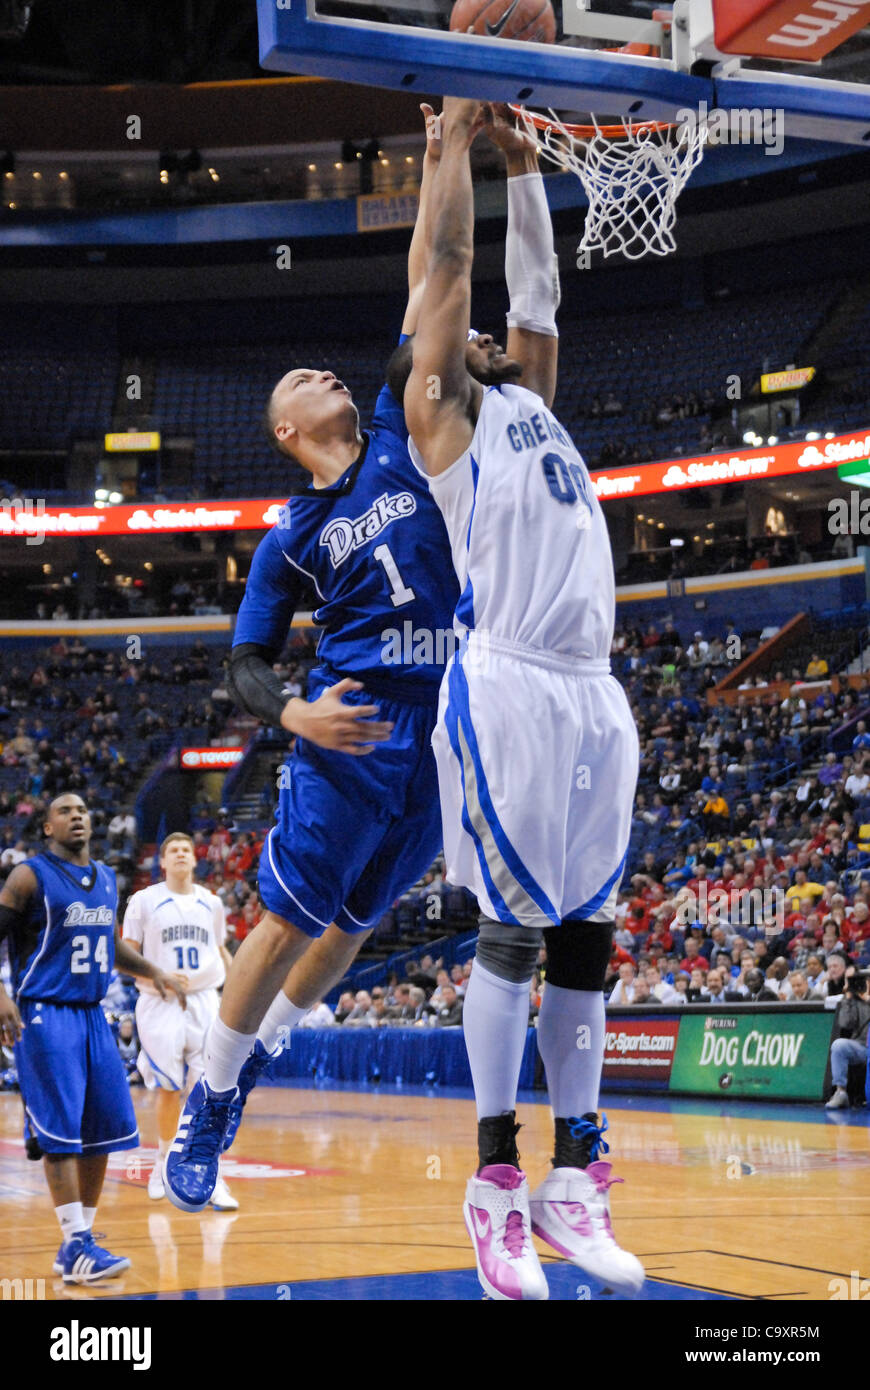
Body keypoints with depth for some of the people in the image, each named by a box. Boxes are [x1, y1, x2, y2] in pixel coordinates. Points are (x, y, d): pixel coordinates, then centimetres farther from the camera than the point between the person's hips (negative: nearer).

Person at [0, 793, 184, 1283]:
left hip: (93, 1015, 7)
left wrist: (154, 972, 20)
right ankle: (77, 1246, -10)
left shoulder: (107, 879, 14)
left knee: (104, 1130, 4)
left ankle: (79, 1239, 13)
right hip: (46, 1016, -7)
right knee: (61, 1132, -11)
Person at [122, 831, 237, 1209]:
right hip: (160, 1004, -2)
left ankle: (212, 1178, -7)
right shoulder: (145, 901, 1)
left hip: (204, 1001, 2)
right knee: (169, 1089, 4)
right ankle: (163, 1163, 27)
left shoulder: (211, 903, 11)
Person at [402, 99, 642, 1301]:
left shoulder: (535, 403, 25)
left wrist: (524, 161, 31)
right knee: (514, 930, -6)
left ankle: (573, 1179, 10)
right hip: (506, 689, -7)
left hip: (594, 694, 7)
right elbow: (448, 266, 4)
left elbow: (537, 284, 29)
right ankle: (497, 1178, 1)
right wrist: (459, 137, 11)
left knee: (584, 934, 6)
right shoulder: (442, 409, 8)